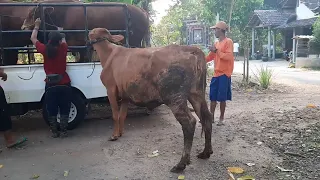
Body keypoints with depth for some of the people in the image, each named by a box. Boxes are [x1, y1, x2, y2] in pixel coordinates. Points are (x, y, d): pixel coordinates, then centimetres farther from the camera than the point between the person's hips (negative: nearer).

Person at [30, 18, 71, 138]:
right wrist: (60, 32, 38)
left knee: (51, 110, 11)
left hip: (50, 85, 1)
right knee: (64, 109, 8)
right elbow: (64, 41, 21)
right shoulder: (63, 49, -4)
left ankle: (54, 132, 17)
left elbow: (33, 39, 13)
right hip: (64, 84, 0)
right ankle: (63, 131, 11)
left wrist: (36, 26, 25)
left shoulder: (45, 50, -4)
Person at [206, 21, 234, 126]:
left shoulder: (228, 42, -7)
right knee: (213, 97, 8)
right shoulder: (216, 43, 15)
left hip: (224, 74, -7)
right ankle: (211, 117, 17)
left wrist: (217, 51, -17)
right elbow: (210, 57, 20)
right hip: (216, 74, 7)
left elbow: (229, 56, -17)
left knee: (222, 98, 0)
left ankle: (221, 118, 12)